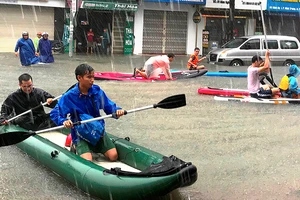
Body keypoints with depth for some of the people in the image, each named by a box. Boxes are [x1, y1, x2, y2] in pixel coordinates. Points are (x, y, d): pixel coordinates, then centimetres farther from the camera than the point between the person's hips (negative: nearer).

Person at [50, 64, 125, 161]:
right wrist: (63, 121, -30)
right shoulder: (69, 96, -13)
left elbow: (109, 106, 5)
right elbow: (54, 113, -9)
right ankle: (76, 148, 10)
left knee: (113, 156, -8)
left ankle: (95, 149, 21)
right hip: (80, 134, -4)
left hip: (98, 130, 4)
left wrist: (117, 110, -18)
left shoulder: (97, 91, -4)